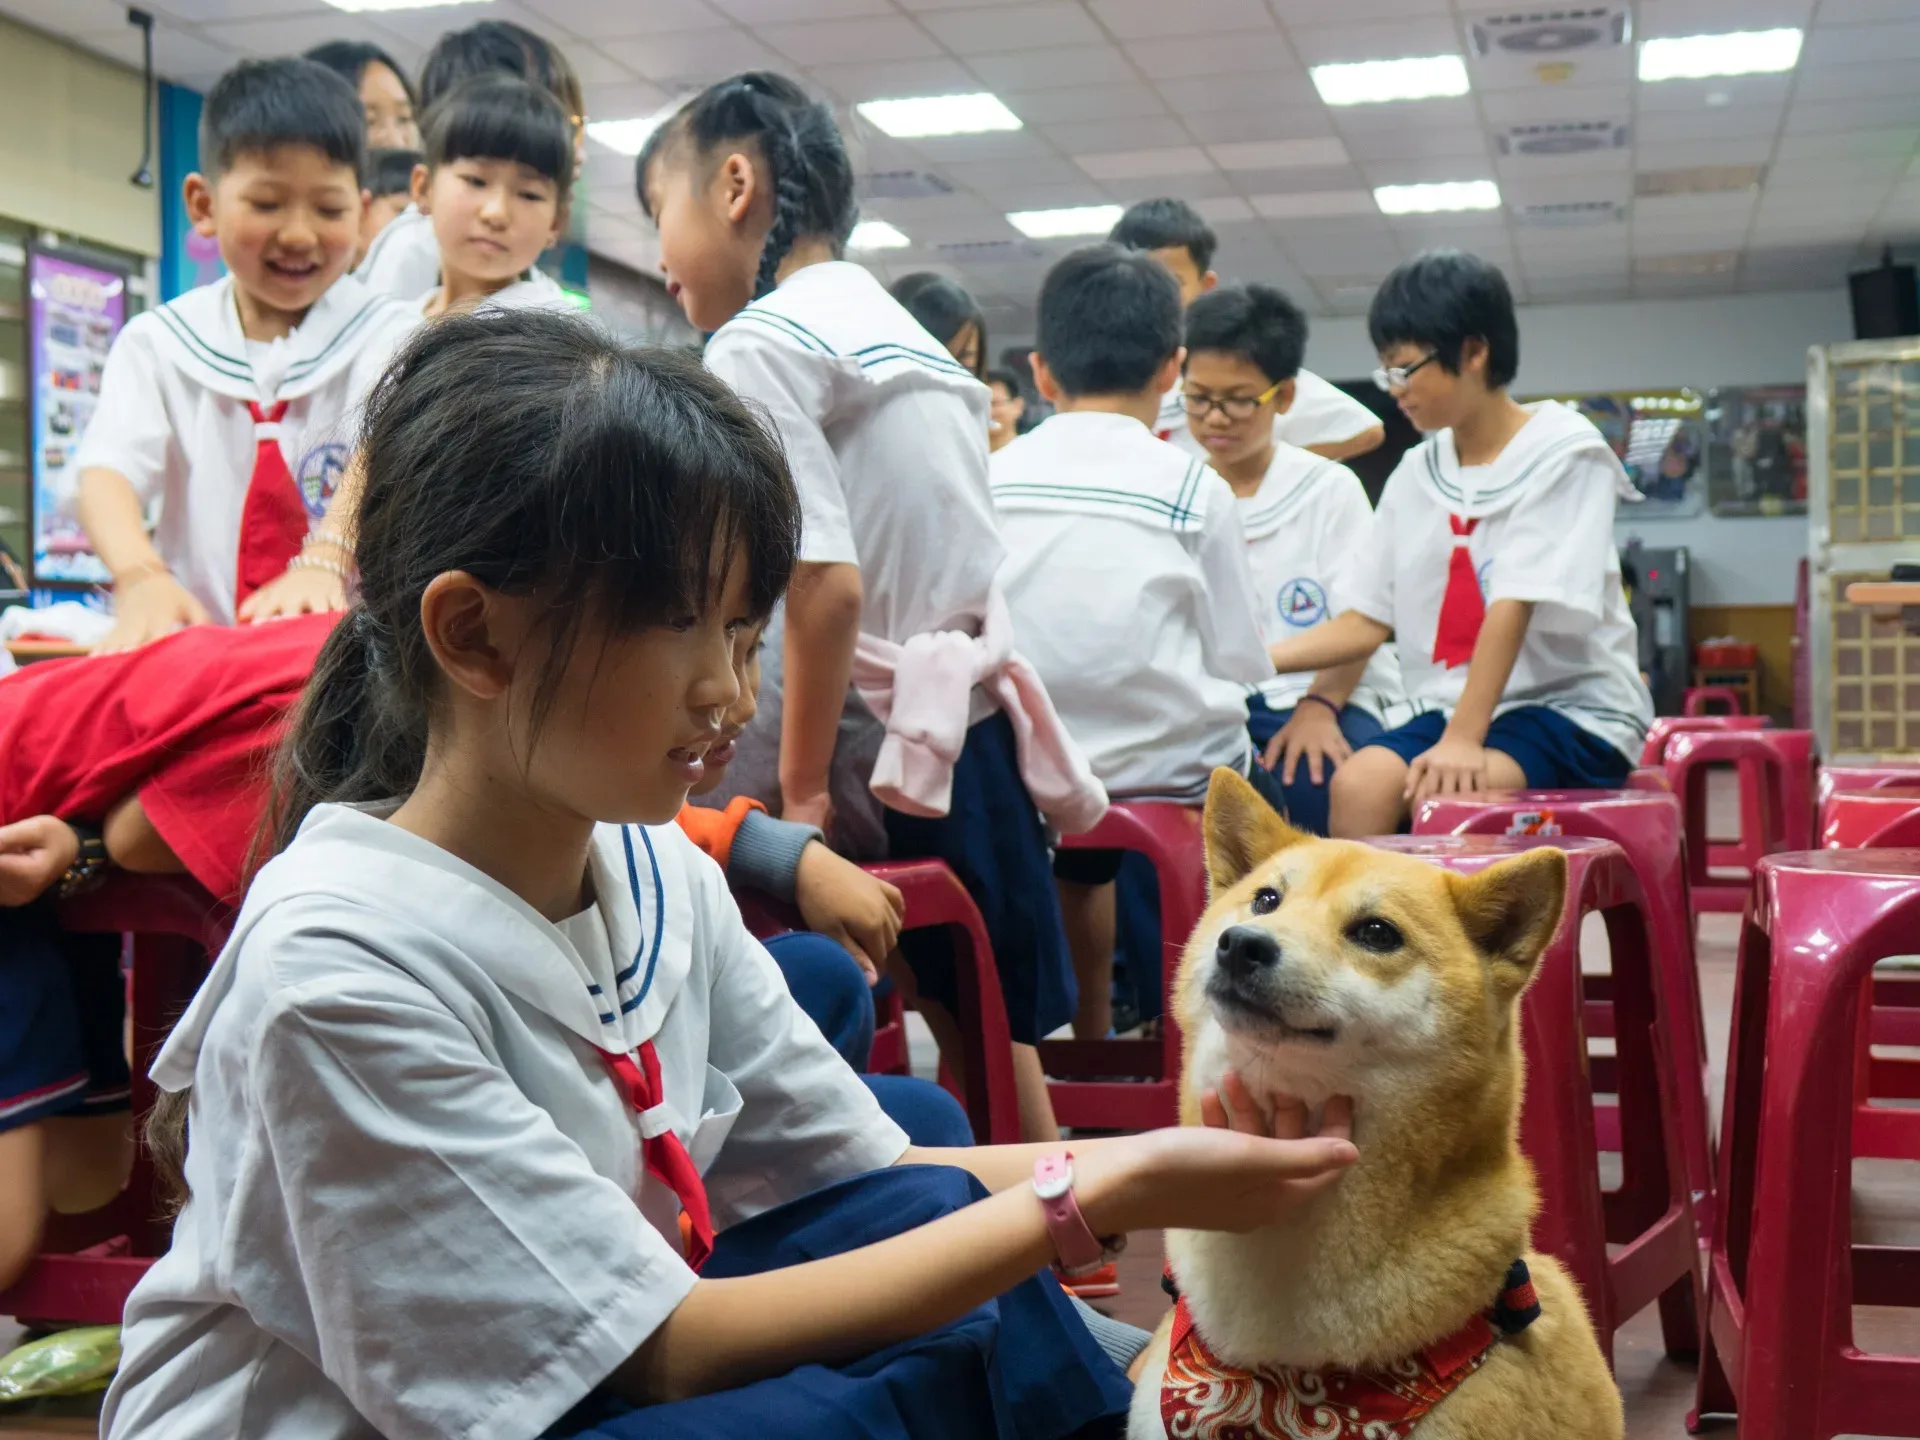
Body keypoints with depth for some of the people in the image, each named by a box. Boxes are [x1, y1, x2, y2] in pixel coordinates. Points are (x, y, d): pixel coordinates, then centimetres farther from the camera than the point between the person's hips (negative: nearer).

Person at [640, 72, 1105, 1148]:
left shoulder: (758, 342, -11)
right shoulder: (899, 327, 15)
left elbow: (827, 583, -20)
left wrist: (802, 795, -14)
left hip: (884, 759, -9)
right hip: (971, 729, 9)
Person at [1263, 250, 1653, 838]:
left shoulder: (1563, 452, -6)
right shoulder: (1415, 474, 11)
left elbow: (1512, 609, -18)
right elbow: (1367, 621, 10)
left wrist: (1461, 740, -26)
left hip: (1574, 712, -5)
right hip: (1450, 708, 5)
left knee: (1447, 795, -33)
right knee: (1358, 782, -25)